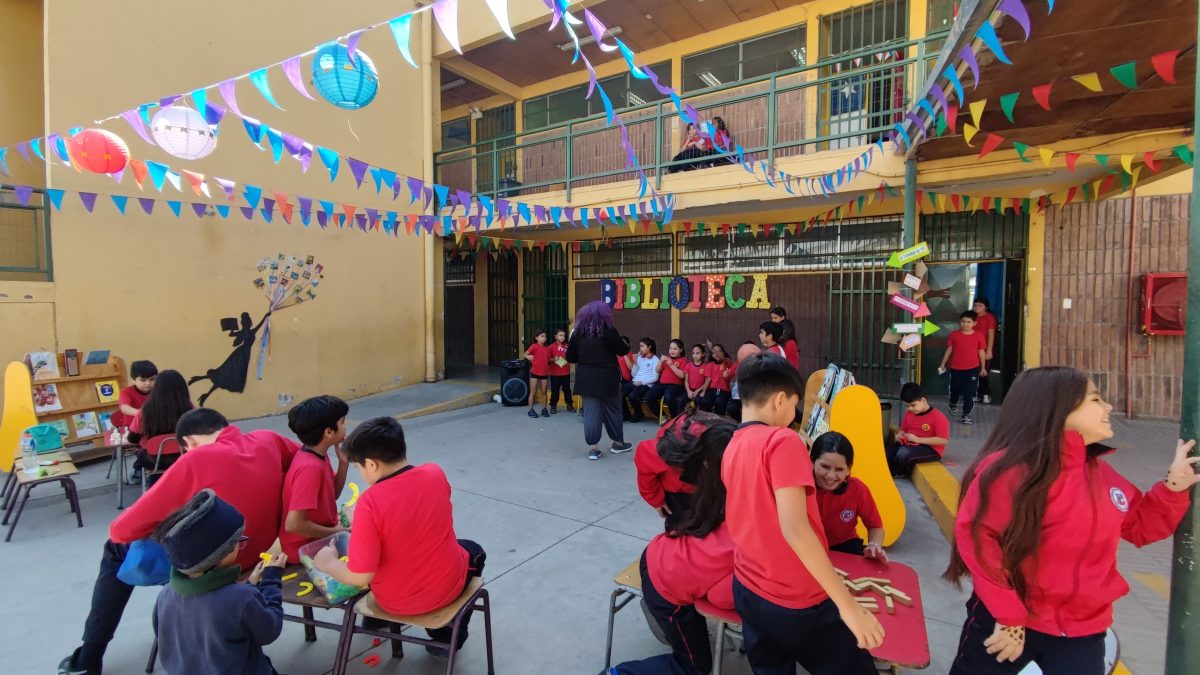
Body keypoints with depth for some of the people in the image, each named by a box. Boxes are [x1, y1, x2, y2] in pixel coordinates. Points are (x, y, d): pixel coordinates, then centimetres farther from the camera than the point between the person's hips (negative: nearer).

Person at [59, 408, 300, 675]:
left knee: (116, 552, 20)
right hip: (262, 550, 6)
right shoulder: (268, 440, -9)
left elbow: (126, 528, -11)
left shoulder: (197, 459, -20)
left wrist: (116, 530, 11)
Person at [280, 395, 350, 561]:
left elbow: (331, 495, 10)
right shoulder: (310, 467, -28)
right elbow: (294, 524, -30)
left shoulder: (318, 456, -1)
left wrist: (344, 462, -4)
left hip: (321, 535, 8)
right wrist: (336, 532, -18)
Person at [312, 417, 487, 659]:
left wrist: (328, 563, -3)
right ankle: (448, 638, 33)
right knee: (473, 551, 33)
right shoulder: (435, 474, -15)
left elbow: (361, 577, -22)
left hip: (395, 600, 0)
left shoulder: (370, 503, -28)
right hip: (448, 587, 1)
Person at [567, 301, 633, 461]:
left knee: (590, 412, 5)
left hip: (587, 379, 3)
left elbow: (570, 357, 4)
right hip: (607, 378, -3)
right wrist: (625, 343, 19)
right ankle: (618, 443, 26)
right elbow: (623, 351, -3)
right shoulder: (609, 332, -11)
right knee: (613, 409, 13)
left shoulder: (578, 333, 1)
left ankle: (592, 448, 6)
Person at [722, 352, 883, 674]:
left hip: (747, 591, 7)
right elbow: (794, 528, -26)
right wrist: (848, 604, -22)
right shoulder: (782, 441, -19)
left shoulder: (731, 448, 4)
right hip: (796, 600, -7)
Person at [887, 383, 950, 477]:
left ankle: (898, 473, -3)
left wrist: (918, 439, -23)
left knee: (903, 453, -34)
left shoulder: (938, 416, -15)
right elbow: (903, 430, 20)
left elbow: (943, 440, -18)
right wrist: (900, 435, -5)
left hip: (931, 449, -6)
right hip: (909, 445, 6)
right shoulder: (909, 413, 5)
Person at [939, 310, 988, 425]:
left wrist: (983, 368, 5)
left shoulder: (979, 336, -4)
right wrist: (943, 364, 5)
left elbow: (981, 352, 2)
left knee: (969, 393, 0)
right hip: (955, 368, 1)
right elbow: (949, 350, 5)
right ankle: (953, 405, 46)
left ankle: (966, 415, 7)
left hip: (972, 369, -1)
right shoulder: (954, 335, -2)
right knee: (954, 390, 18)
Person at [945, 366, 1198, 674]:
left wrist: (1174, 484, 4)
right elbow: (976, 535, -25)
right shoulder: (1013, 467, -21)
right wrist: (1008, 615, -20)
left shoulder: (1099, 471, 5)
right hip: (1007, 622, -6)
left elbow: (1139, 527, 18)